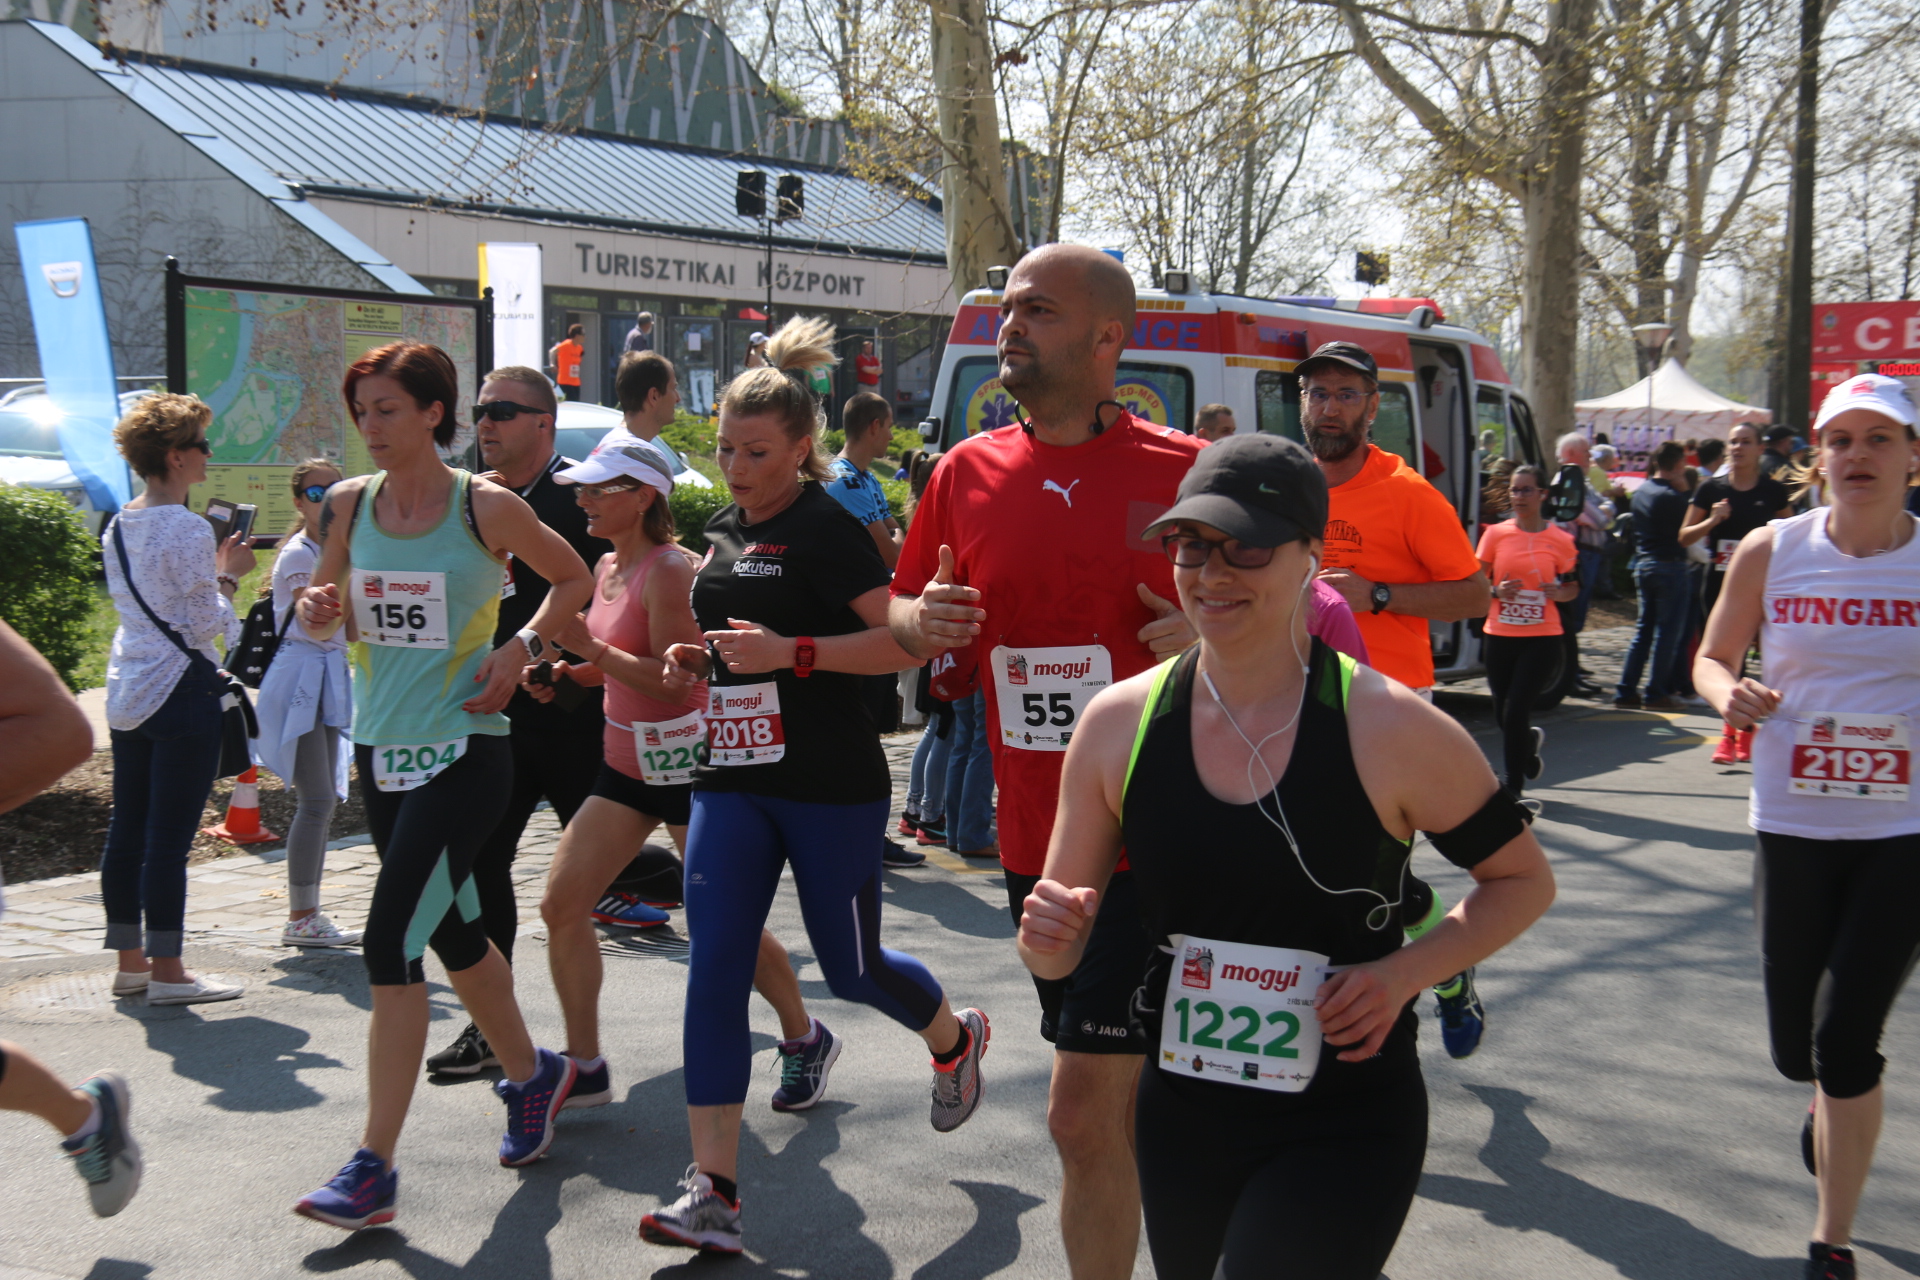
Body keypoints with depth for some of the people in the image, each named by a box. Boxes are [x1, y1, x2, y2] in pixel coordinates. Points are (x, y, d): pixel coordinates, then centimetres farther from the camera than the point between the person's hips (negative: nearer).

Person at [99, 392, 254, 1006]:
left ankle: (129, 961, 20)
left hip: (127, 690, 9)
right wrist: (230, 574, 0)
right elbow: (205, 626, -14)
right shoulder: (189, 528, -15)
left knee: (127, 828, 12)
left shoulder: (119, 525, 11)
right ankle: (166, 972, 2)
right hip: (180, 691, -9)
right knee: (170, 836, -4)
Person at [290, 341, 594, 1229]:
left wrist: (521, 649, -8)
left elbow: (573, 578, 7)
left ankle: (373, 1169, -7)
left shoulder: (486, 507, -7)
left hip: (465, 749, -6)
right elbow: (325, 612, 16)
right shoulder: (350, 506, 4)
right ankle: (532, 1075, 41)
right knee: (453, 932, 18)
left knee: (390, 945, -13)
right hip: (381, 749, 6)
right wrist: (320, 612, -8)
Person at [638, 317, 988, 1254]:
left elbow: (905, 644, -18)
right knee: (714, 971, -5)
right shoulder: (722, 529, 12)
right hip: (730, 780, 6)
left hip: (828, 785, -6)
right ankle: (714, 1193, -2)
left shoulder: (824, 529, -11)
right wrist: (695, 660, 7)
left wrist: (789, 651, -25)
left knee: (850, 969, 9)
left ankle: (955, 1040, 43)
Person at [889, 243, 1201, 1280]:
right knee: (1123, 1104, 18)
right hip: (1032, 836, 5)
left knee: (1084, 1113, -8)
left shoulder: (1186, 472, -6)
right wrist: (923, 621, -9)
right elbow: (904, 617, 14)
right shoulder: (967, 471, 6)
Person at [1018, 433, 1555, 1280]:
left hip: (1346, 1131, -4)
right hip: (1181, 1121, 4)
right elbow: (1058, 955, 2)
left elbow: (1523, 880, 1)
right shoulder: (1120, 724, -4)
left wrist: (1403, 973, -14)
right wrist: (1049, 936, -21)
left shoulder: (1391, 728, -14)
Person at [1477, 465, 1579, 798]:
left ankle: (1513, 789, 2)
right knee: (1503, 715, 9)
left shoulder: (1560, 540, 0)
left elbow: (1573, 586, 13)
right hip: (1500, 636, 2)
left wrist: (1559, 593, -9)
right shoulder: (1495, 534, 2)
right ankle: (1530, 743, 46)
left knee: (1516, 713, -11)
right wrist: (1496, 591, -14)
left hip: (1542, 638, -2)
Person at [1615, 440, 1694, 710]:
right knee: (1668, 632, 0)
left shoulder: (1641, 491, 9)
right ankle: (1657, 693, 2)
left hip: (1643, 565, 8)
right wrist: (1684, 491, -5)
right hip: (1670, 566, -8)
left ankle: (1626, 691, 10)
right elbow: (1689, 528, -11)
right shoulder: (1671, 496, -16)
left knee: (1643, 629, 13)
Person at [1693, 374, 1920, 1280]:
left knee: (1845, 1038, -8)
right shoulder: (1771, 551, -1)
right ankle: (1834, 1103, 48)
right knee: (1796, 1050, 8)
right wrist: (1729, 692, -13)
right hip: (1793, 823, 2)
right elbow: (1712, 656, 10)